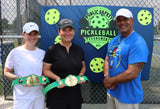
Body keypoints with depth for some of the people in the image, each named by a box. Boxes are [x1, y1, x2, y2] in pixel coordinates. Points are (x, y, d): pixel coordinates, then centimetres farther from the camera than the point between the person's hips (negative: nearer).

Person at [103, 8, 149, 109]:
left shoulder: (138, 43, -19)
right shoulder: (113, 41, 7)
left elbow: (132, 74, -24)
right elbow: (107, 60, 10)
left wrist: (110, 81, -13)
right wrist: (106, 77, -10)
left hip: (128, 97, -7)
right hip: (111, 91, 7)